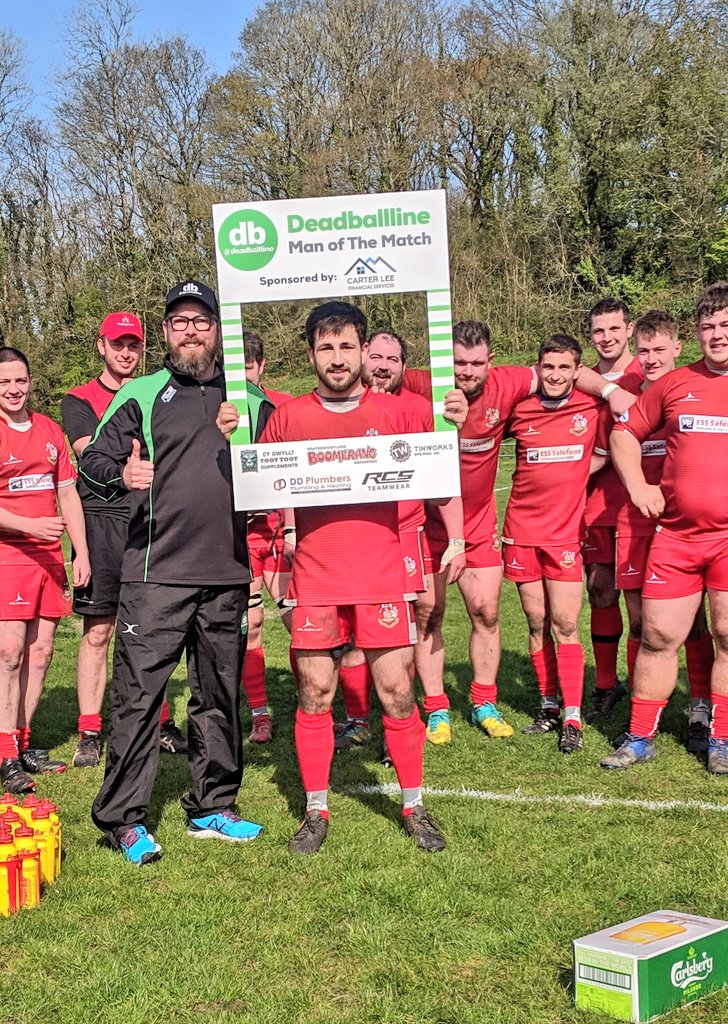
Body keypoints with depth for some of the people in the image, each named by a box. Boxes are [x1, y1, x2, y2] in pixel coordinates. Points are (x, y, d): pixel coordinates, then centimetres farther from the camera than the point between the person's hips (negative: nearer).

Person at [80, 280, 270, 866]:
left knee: (220, 695, 12)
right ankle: (122, 818, 6)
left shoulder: (250, 401, 13)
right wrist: (122, 474, -26)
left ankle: (212, 808, 25)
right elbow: (93, 459, -4)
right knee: (138, 693, -5)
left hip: (227, 576, 3)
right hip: (155, 575, -3)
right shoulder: (141, 395, 5)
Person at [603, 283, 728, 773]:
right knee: (658, 637, 6)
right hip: (676, 534, 2)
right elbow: (625, 431, 17)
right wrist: (636, 483, 4)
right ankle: (641, 737, 17)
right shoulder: (675, 385, 7)